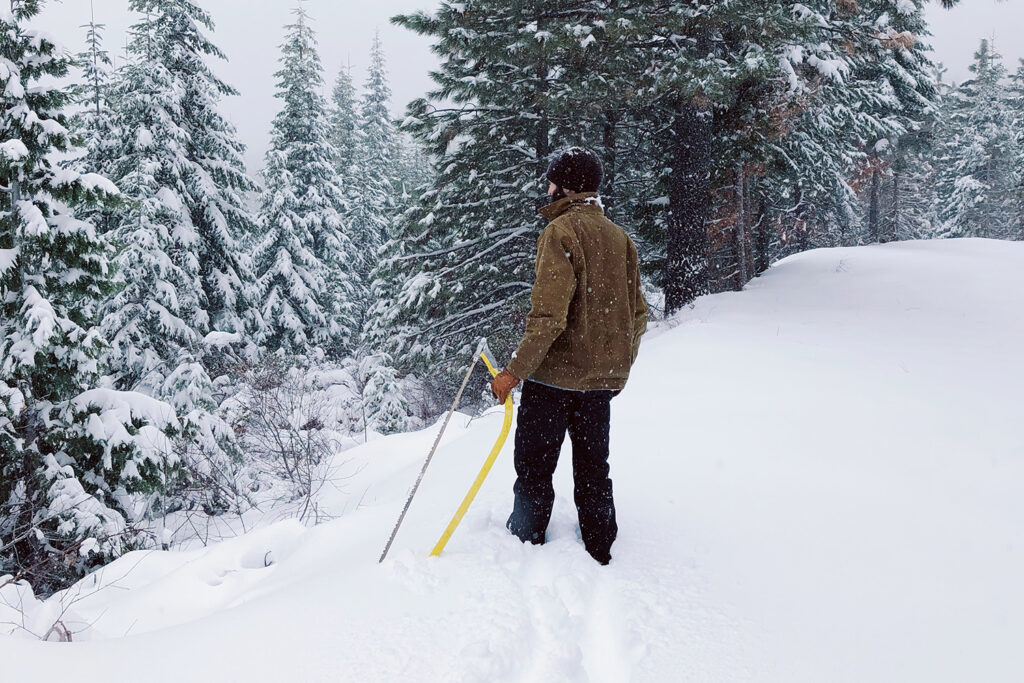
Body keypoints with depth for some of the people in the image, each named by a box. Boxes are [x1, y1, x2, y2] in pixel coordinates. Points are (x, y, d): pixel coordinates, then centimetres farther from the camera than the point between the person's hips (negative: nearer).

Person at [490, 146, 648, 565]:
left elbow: (549, 315, -22)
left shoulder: (561, 231, -12)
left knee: (533, 469, 5)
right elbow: (637, 315, 11)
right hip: (600, 379, 7)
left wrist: (515, 371, -18)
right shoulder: (619, 236, 9)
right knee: (593, 471, 15)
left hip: (555, 375, -7)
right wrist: (619, 369, 22)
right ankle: (599, 558, 23)